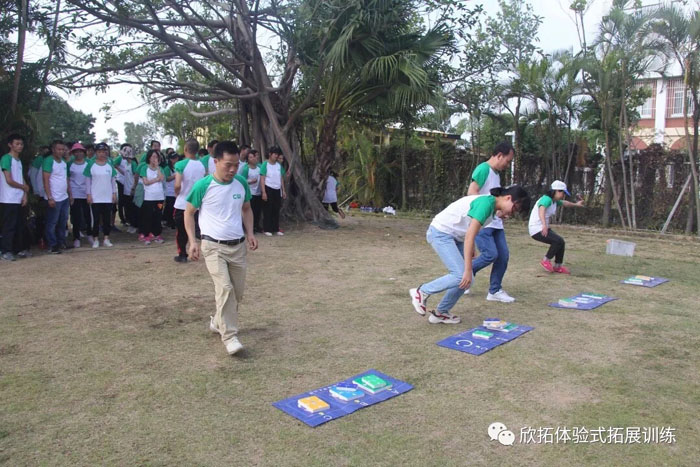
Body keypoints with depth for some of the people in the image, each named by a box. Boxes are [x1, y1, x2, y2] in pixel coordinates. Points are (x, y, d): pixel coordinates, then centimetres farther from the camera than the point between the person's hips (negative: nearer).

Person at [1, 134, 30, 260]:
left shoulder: (19, 160, 16)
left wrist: (25, 195, 1)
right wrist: (24, 187, -1)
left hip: (19, 199, 7)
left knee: (20, 226, 10)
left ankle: (19, 249, 18)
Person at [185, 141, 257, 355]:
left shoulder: (241, 183, 1)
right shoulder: (203, 185, -11)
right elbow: (189, 213, 1)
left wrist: (250, 233, 2)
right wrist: (192, 241, -8)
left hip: (238, 246, 5)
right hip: (213, 246, -5)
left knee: (237, 292, 9)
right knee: (225, 288, -16)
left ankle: (218, 322, 33)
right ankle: (229, 336, -6)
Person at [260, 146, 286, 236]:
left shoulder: (279, 165, 9)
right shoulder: (265, 164, -7)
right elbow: (262, 179, -11)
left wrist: (283, 190, 11)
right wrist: (264, 192, -17)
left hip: (277, 190, 5)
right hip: (268, 189, -5)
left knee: (276, 210, 8)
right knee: (268, 210, -1)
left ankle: (276, 229, 16)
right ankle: (267, 229, 5)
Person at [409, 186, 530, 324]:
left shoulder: (493, 207, 6)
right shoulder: (487, 202, -23)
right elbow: (469, 236, -27)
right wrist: (468, 270, -27)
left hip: (455, 237, 10)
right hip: (441, 233, -10)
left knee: (467, 279, 1)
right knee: (461, 276, -18)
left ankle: (440, 313, 13)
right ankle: (421, 292, -1)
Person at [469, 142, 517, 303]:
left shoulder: (496, 173, 17)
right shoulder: (483, 169, -11)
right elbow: (471, 193, -21)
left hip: (495, 223, 9)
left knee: (503, 255, 3)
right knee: (491, 254, -16)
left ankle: (495, 291, 13)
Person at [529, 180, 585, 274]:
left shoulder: (555, 201, 11)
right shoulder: (547, 199, -19)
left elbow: (564, 203, 34)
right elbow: (541, 210, -39)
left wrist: (576, 204, 48)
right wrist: (544, 225, -54)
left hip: (543, 228, 10)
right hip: (536, 229, -10)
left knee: (561, 243, 9)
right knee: (559, 241, -19)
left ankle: (557, 266, 22)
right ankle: (546, 260, -1)